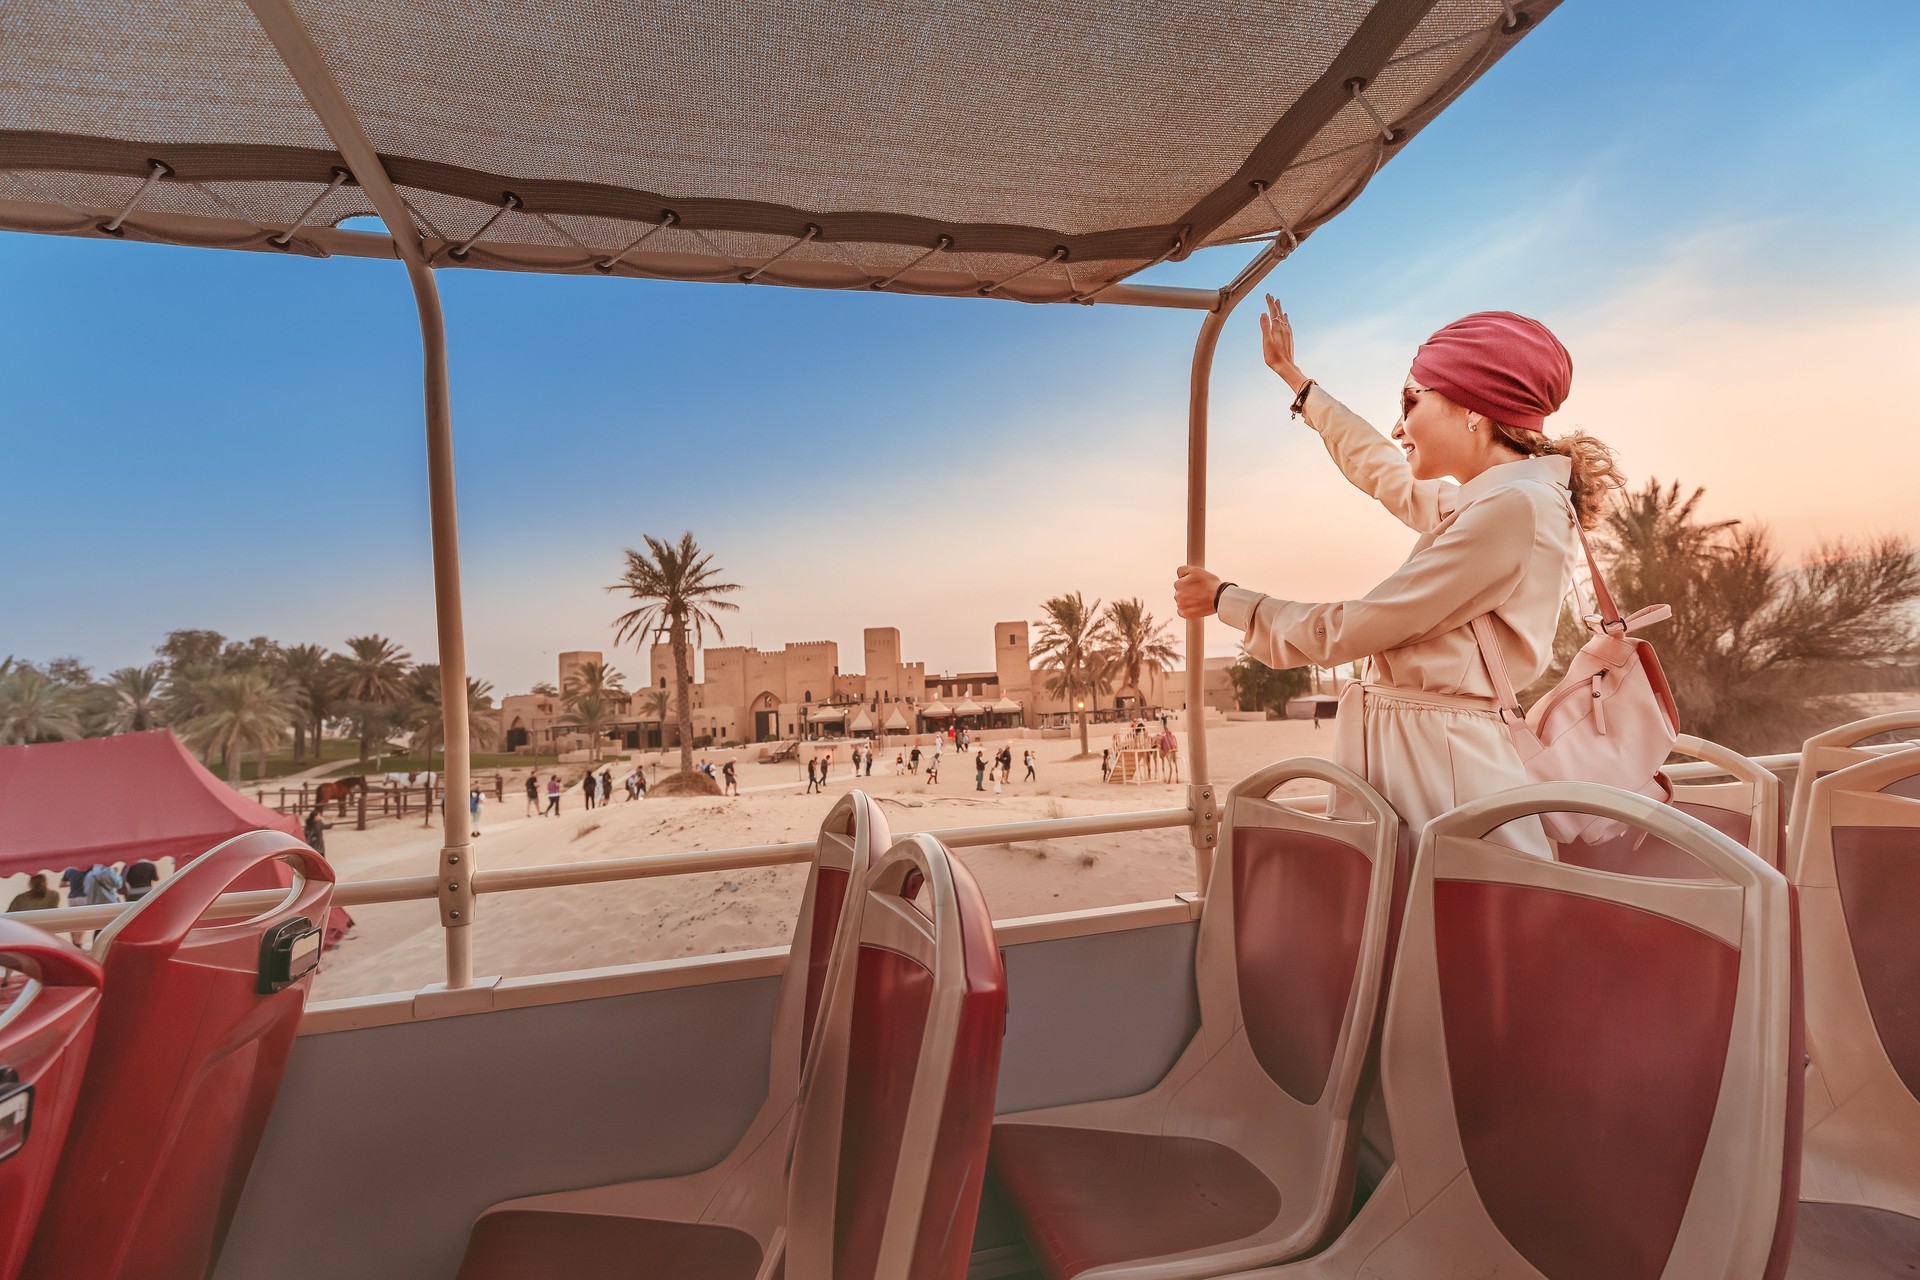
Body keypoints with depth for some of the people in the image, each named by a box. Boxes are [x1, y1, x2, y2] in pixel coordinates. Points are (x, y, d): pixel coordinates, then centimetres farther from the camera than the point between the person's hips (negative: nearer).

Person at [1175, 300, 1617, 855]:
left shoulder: (1516, 506, -15)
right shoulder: (1478, 501, 14)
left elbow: (1347, 631, -16)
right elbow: (1382, 471, 33)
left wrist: (1224, 600, -2)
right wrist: (1292, 376, 41)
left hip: (1441, 768, -9)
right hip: (1399, 750, 9)